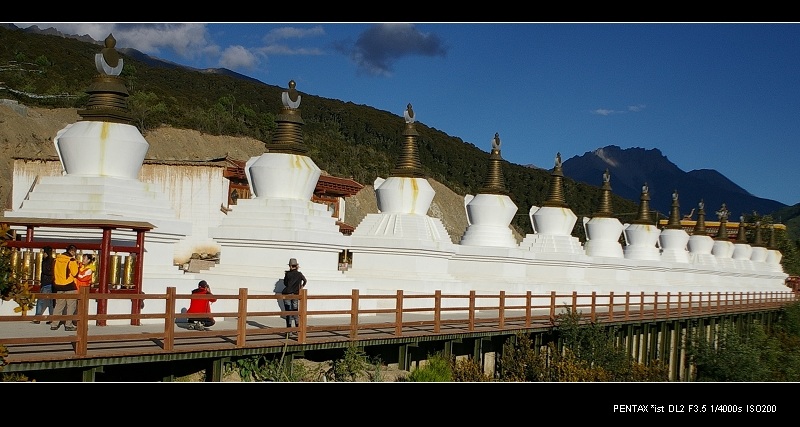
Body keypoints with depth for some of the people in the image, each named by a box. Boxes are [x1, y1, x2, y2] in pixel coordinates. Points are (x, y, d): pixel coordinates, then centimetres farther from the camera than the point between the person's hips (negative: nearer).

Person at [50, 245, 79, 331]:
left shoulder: (57, 259, 7)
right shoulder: (72, 261, -12)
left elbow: (54, 272, 14)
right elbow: (75, 273, -12)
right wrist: (77, 265, 3)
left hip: (58, 285, 6)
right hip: (70, 286, -6)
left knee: (59, 305, 14)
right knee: (71, 305, 2)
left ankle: (54, 324, 13)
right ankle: (68, 324, -1)